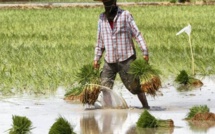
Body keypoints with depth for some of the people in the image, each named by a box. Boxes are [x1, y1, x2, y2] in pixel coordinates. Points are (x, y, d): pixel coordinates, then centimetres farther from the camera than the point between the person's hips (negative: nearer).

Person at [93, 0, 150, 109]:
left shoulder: (125, 15, -5)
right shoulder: (102, 18, 9)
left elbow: (137, 34, -7)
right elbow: (100, 40, 16)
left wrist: (145, 52, -13)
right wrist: (96, 58, 12)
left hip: (126, 59, -4)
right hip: (109, 60, 4)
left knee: (135, 85, 2)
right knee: (105, 86, -5)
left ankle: (145, 106, 16)